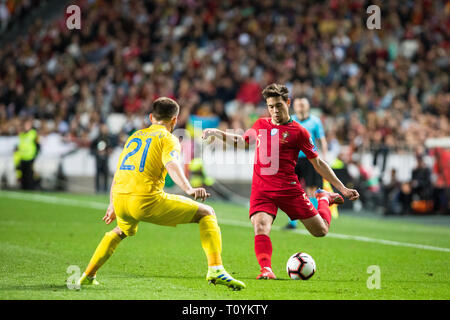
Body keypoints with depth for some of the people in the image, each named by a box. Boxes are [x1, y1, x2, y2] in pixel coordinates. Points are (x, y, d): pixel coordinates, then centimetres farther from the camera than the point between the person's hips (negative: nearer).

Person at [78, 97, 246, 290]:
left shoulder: (135, 136, 27)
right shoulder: (168, 138, 7)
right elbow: (172, 164, -15)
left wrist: (112, 205, 43)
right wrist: (189, 190, -29)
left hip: (120, 198, 7)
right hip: (146, 199, -7)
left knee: (121, 231, 41)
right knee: (206, 213, 4)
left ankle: (88, 275, 39)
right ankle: (215, 270, -12)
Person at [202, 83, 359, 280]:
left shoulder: (298, 131, -1)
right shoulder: (260, 125, 12)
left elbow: (318, 163, 4)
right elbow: (242, 142, 31)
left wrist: (342, 188, 1)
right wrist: (217, 133, 17)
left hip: (289, 188, -2)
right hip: (261, 189, 2)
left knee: (321, 231, 4)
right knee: (260, 228, -27)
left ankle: (324, 198, 34)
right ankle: (266, 269, -30)